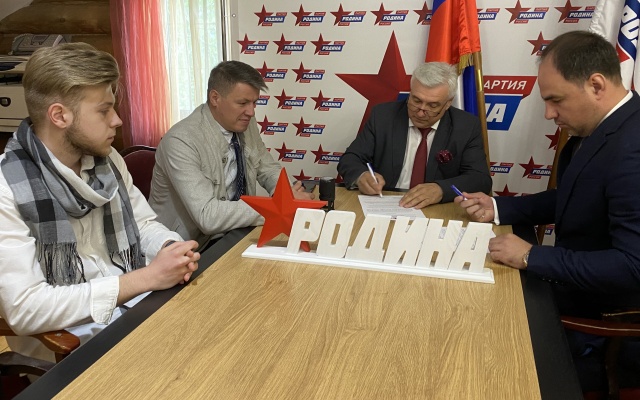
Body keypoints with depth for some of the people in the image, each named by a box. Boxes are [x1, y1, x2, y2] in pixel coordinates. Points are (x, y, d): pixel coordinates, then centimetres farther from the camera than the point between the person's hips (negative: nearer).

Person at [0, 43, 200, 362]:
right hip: (64, 341, -7)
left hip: (135, 305, 7)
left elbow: (144, 225, 11)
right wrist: (147, 278, -25)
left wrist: (171, 249, -13)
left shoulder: (107, 160, 3)